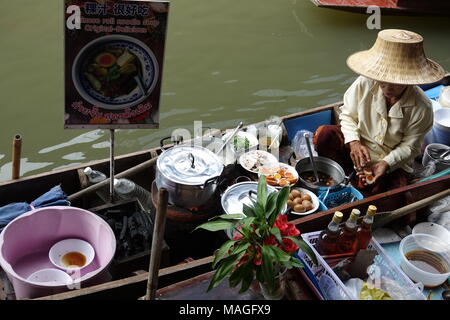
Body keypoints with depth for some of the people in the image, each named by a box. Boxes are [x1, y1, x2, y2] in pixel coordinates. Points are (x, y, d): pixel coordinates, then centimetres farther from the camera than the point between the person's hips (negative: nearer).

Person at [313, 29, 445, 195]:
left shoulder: (422, 108, -21)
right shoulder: (364, 84, -19)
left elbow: (409, 147, -10)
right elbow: (347, 115, -4)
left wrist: (386, 163, -26)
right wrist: (354, 142, -21)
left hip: (393, 162, -1)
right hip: (358, 146, 1)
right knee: (323, 134, -26)